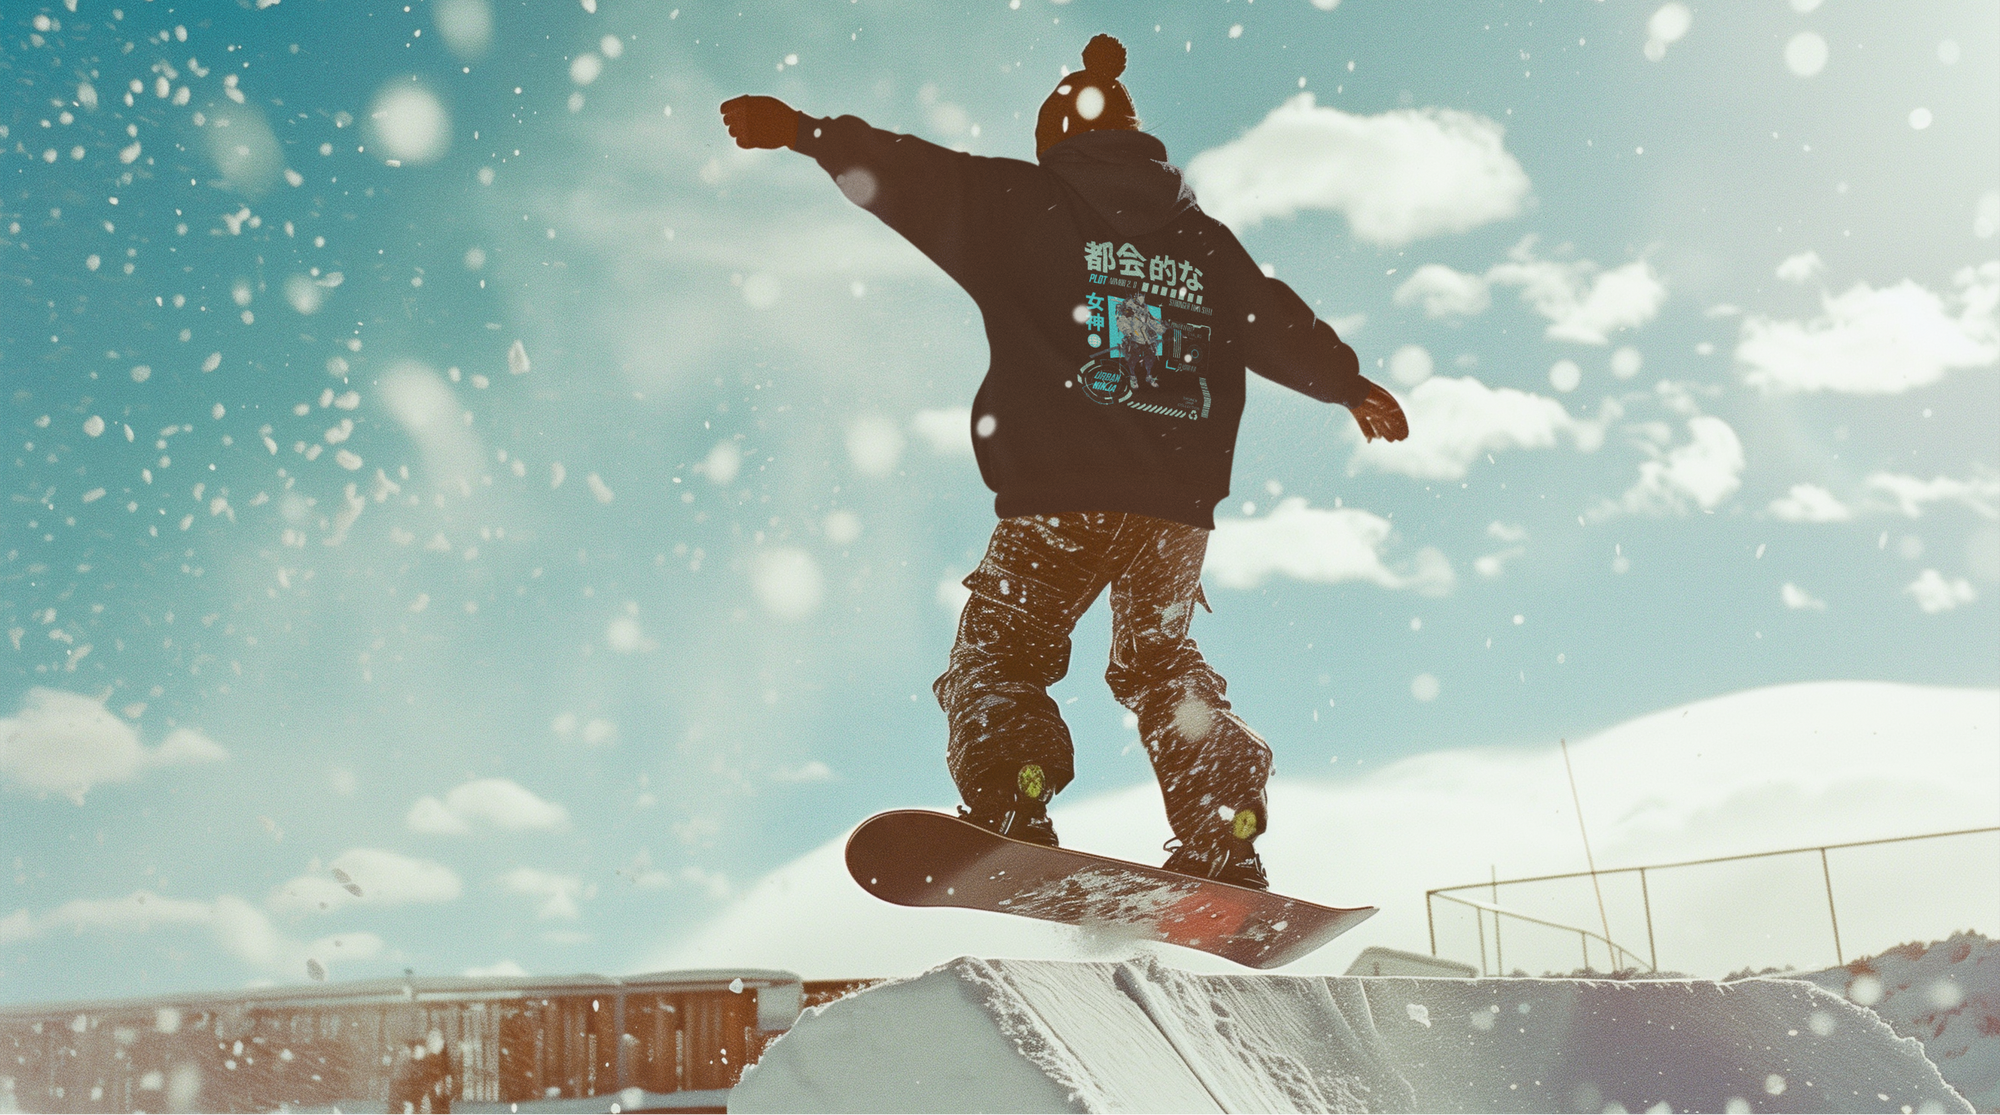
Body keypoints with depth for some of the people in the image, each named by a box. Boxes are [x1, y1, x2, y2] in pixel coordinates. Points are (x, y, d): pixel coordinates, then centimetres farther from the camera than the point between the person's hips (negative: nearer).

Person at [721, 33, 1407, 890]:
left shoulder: (1029, 204, 5)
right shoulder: (1203, 240, 18)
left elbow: (916, 179, -2)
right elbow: (1284, 328, 28)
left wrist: (800, 132, 4)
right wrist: (1353, 386, 45)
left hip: (1062, 497, -5)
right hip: (1181, 501, 5)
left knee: (998, 653, 7)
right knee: (1160, 662, 24)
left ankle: (1012, 819, -18)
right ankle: (1227, 846, 15)